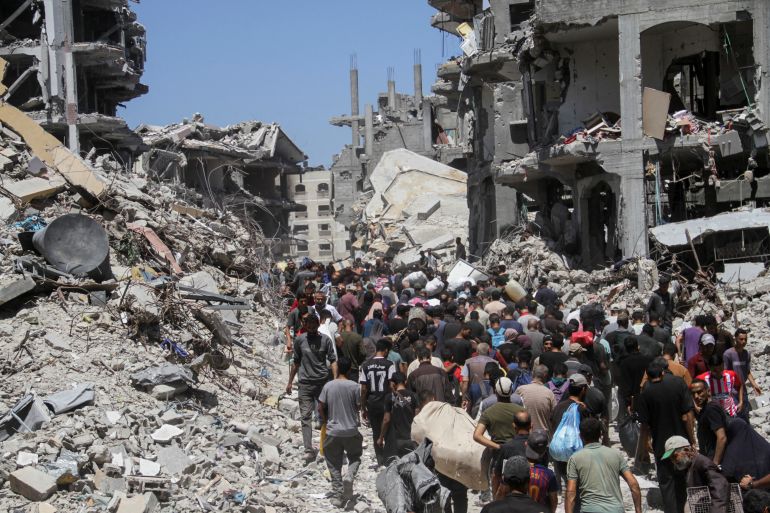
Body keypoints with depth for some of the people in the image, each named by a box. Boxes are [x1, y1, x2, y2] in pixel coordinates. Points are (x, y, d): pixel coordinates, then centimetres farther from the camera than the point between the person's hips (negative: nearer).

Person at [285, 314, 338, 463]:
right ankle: (308, 450, -11)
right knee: (306, 416, -7)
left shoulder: (325, 340, 1)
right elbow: (296, 362, 14)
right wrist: (290, 382, 16)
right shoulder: (299, 340, 5)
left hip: (323, 382, 0)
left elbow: (333, 361, 0)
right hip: (305, 383, 0)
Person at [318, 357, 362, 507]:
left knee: (334, 465, 10)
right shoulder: (354, 386, -9)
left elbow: (321, 408, -3)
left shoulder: (328, 386, -6)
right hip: (351, 431, -1)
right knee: (355, 456, 21)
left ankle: (337, 496, 10)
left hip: (333, 431, 1)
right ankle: (349, 477, -7)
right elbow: (358, 407, -2)